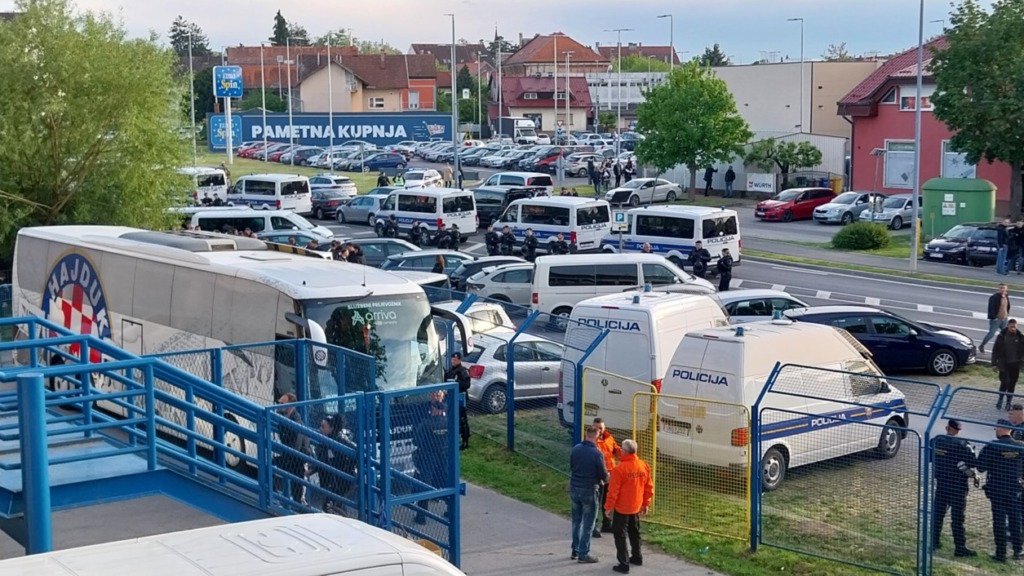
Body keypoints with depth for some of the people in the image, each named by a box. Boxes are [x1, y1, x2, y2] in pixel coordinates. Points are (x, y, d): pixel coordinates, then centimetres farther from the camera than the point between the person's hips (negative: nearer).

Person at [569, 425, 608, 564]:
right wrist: (606, 478, 12)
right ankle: (583, 554, 7)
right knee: (588, 524, 4)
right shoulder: (597, 454, -18)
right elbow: (603, 475, -11)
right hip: (588, 491, -5)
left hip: (574, 488, 5)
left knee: (576, 521, 18)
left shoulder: (575, 449, -3)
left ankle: (575, 550, 25)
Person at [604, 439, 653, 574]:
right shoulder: (644, 466, -2)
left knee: (620, 534, 2)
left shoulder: (619, 468, -21)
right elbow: (648, 487, 6)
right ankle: (637, 557, 36)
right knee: (634, 532, 24)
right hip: (636, 507, 6)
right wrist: (645, 504, 18)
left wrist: (608, 507, -8)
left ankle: (624, 564, -1)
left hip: (622, 507, -6)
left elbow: (613, 490, -18)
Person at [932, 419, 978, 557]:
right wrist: (973, 474, -1)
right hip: (957, 485, -6)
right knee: (957, 517, -2)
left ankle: (934, 542, 23)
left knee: (938, 513, 15)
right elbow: (973, 462, -19)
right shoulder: (961, 444, -18)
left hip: (940, 483, 6)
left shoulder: (937, 441, 0)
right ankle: (960, 547, 1)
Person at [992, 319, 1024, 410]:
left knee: (1012, 384, 7)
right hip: (1004, 364, -2)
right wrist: (994, 363, -2)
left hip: (1015, 365, 2)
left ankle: (1008, 402, 20)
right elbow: (995, 350, 0)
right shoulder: (1001, 336, -4)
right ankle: (1000, 400, 8)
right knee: (1005, 382, -11)